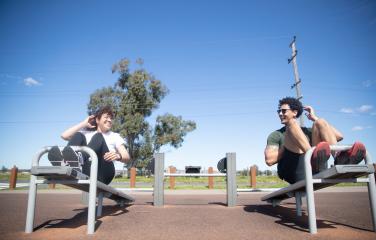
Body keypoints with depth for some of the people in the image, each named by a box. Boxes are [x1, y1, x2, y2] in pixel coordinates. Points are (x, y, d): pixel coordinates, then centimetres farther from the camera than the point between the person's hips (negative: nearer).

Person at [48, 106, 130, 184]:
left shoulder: (115, 136, 20)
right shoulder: (87, 133, 25)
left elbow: (126, 157, 6)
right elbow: (64, 135, 10)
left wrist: (118, 156, -18)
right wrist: (84, 123, 14)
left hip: (103, 174, -2)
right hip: (86, 173, 2)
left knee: (98, 137, -21)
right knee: (78, 135, -11)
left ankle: (79, 158, -52)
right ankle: (66, 162, -41)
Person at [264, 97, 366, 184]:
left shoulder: (307, 131, 29)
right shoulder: (276, 135, 20)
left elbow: (339, 136, 16)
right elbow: (269, 160, 0)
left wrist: (315, 118, 18)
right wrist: (290, 145, 1)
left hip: (315, 172, 3)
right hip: (293, 173, -3)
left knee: (320, 122, -2)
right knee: (292, 123, -13)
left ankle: (339, 158, -29)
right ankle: (313, 156, -42)